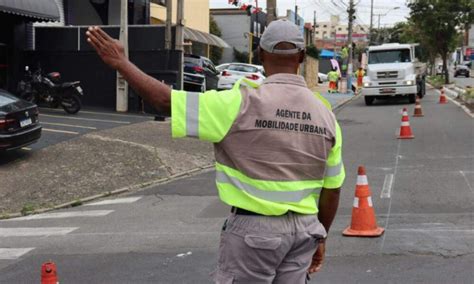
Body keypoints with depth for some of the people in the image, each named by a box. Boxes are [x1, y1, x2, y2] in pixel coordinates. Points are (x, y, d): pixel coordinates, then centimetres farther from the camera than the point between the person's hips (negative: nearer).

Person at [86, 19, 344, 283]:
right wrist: (320, 237, 20)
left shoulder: (243, 104, -14)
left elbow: (167, 101, -13)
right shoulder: (325, 115, 1)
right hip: (303, 230, 5)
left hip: (254, 229, -5)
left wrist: (121, 62, -2)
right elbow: (332, 189, 6)